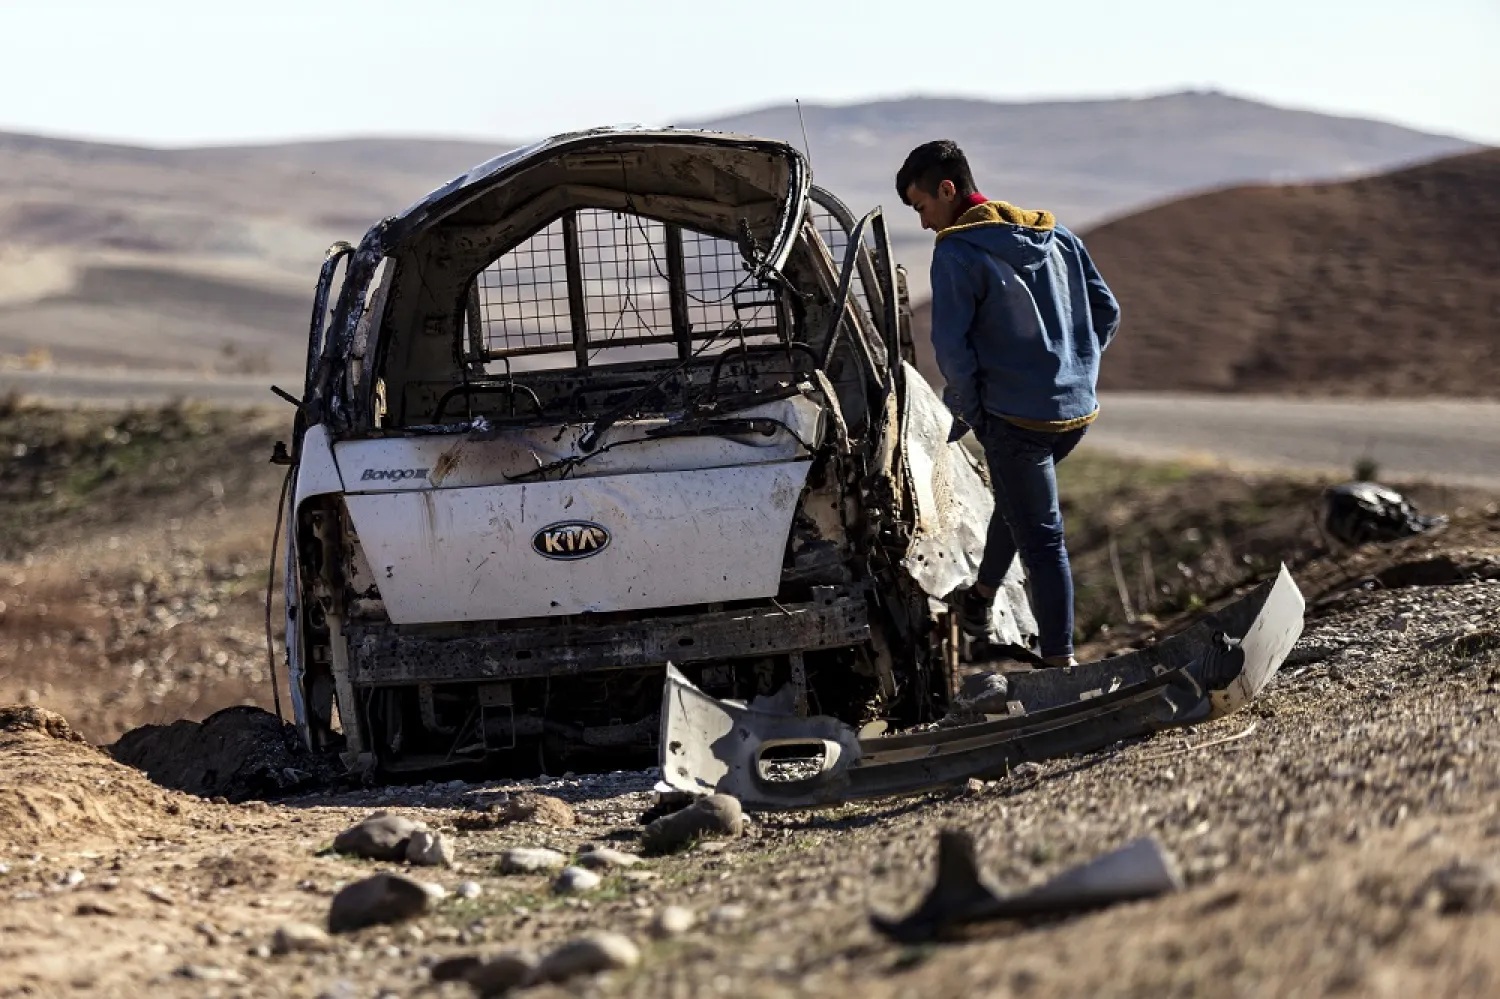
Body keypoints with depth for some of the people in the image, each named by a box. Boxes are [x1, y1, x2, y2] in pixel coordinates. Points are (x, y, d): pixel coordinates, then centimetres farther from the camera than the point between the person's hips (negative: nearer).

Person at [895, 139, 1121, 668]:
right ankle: (980, 602, 44)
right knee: (1018, 500, 29)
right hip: (1078, 411, 7)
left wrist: (967, 411, -3)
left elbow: (951, 344, -17)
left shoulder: (957, 253, -12)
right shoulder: (1058, 237, 10)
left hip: (1016, 417, -7)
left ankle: (1060, 662, 1)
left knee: (1041, 539, 0)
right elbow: (1107, 311, 12)